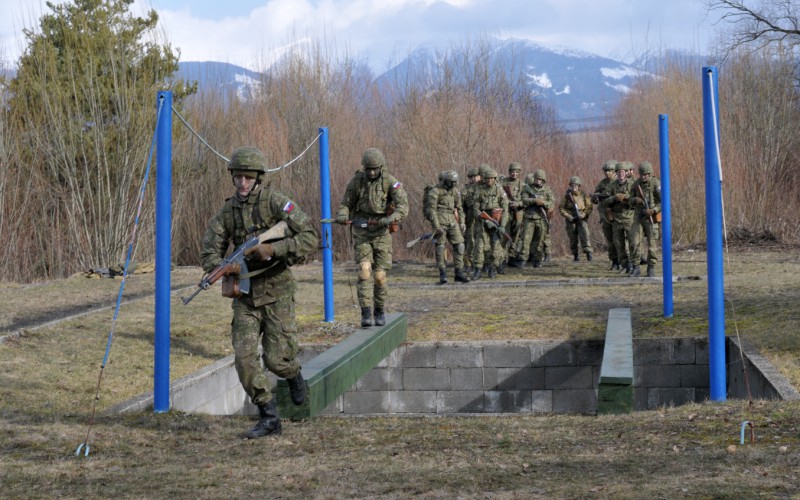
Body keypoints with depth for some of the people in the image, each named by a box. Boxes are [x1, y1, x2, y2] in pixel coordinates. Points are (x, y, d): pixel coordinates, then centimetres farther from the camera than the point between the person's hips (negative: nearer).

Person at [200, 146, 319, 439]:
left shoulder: (277, 203, -12)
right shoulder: (227, 211, 2)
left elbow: (311, 238, -18)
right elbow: (209, 253, 3)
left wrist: (273, 249, -29)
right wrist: (224, 267, -20)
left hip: (276, 291, -4)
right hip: (245, 294, 4)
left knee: (276, 359, -5)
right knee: (244, 357, -6)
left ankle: (294, 375, 33)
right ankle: (269, 417, 5)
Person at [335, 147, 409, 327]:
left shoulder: (390, 182, -11)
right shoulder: (356, 181, -5)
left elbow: (403, 206, -20)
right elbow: (346, 204, 3)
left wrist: (391, 219, -38)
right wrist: (342, 216, -20)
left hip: (381, 233, 0)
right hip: (361, 233, 0)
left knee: (380, 275, 0)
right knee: (364, 271, -15)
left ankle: (379, 311, 22)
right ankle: (366, 314, -17)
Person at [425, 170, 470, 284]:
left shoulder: (455, 191, 11)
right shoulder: (434, 192, -9)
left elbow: (459, 208, 18)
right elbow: (431, 210, -13)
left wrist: (462, 223, 9)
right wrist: (437, 227, -19)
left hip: (452, 221, 6)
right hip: (440, 220, -6)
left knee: (459, 244, -1)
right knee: (440, 246, -5)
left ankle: (459, 273, 3)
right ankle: (442, 274, 2)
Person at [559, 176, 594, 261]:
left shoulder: (584, 195, 1)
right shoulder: (567, 196, 2)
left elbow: (590, 206, 3)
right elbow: (561, 208, 4)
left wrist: (584, 214, -12)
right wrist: (568, 216, -9)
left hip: (582, 219, -1)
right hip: (571, 220, 1)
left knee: (584, 235, -17)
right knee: (573, 239, 4)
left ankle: (588, 252, -21)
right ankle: (575, 255, 15)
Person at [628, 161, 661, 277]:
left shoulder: (656, 184, -14)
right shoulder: (636, 184, 2)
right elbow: (631, 200, 12)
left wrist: (653, 211, -25)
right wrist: (636, 200, -13)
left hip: (651, 218, -3)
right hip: (638, 217, 4)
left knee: (652, 244, 0)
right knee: (634, 242, -7)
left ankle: (651, 269, 13)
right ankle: (636, 268, 1)